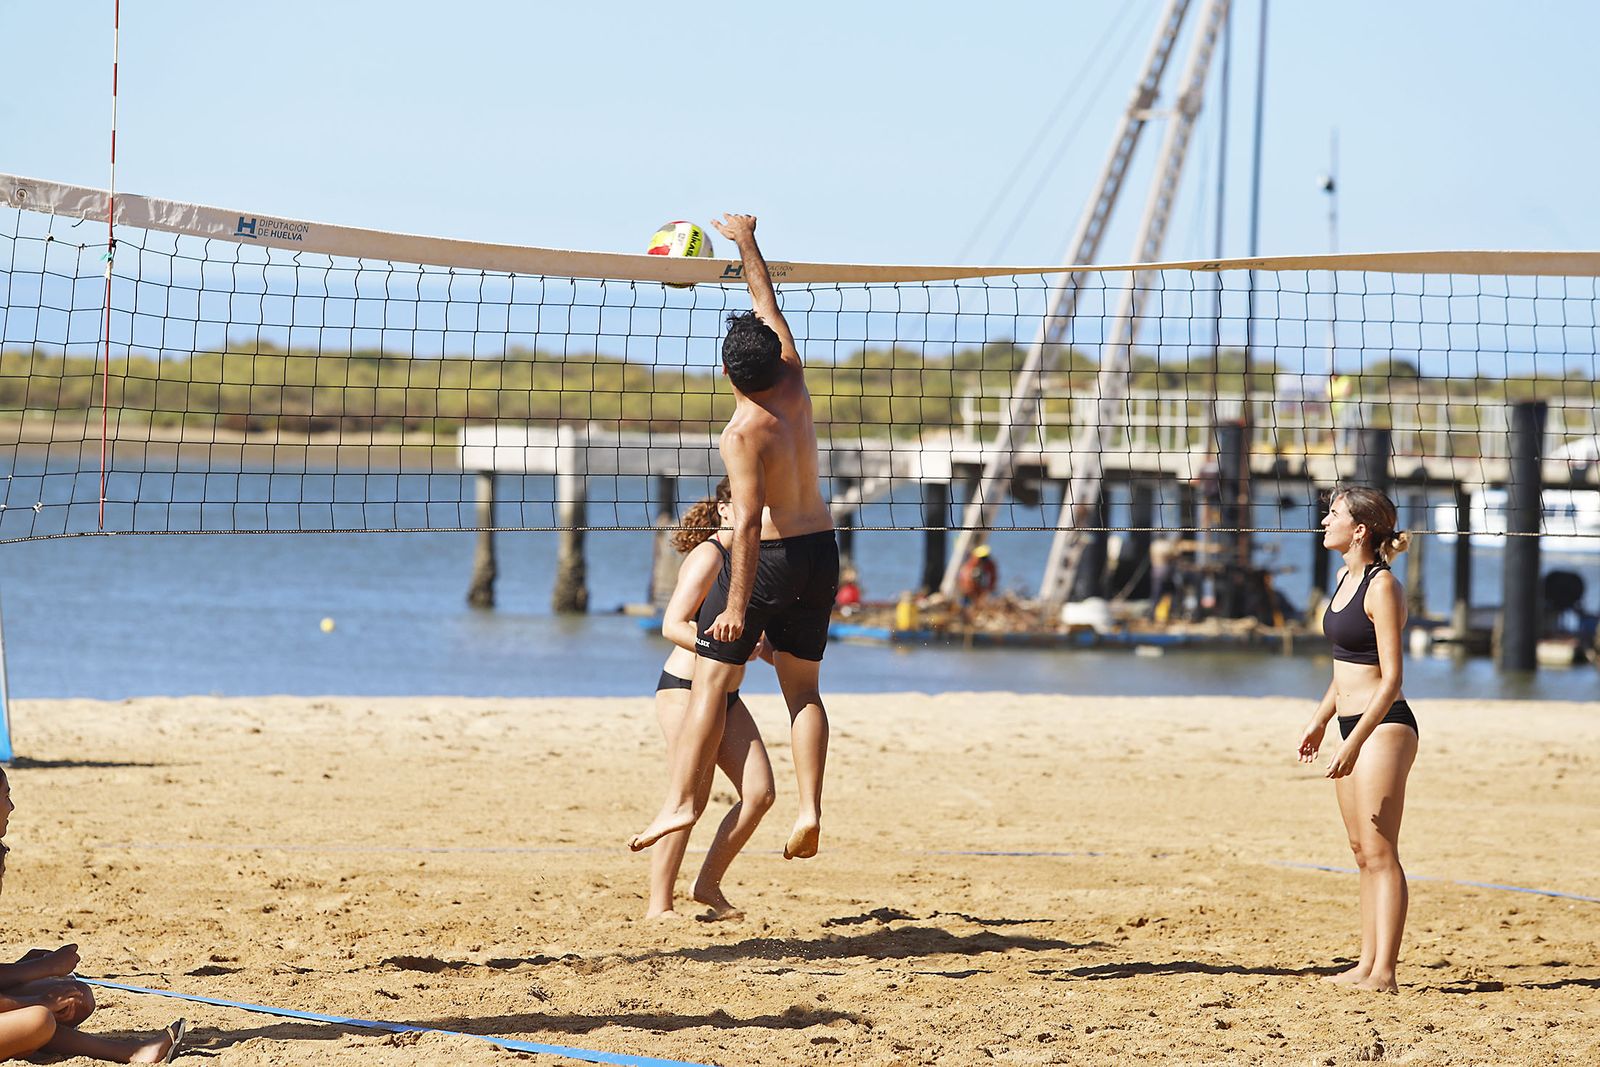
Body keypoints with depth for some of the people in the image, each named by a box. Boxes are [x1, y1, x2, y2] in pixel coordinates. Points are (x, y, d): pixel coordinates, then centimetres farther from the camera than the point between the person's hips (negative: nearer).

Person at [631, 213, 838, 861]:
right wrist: (746, 246, 25)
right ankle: (810, 809, 1)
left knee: (711, 681, 0)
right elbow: (769, 307, 14)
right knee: (803, 687, 11)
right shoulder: (794, 388, -1)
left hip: (769, 555, -7)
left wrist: (737, 605, -25)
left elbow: (748, 522, -25)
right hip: (820, 547, 7)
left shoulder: (744, 434, -19)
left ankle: (681, 801, -5)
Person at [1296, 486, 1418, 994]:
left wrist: (1355, 742, -23)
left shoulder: (1381, 587, -15)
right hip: (1352, 724, 9)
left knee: (1380, 853, -9)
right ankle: (1367, 963, 15)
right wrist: (1320, 720, 22)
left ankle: (1383, 973, -10)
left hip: (1383, 727, -9)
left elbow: (1390, 678, -18)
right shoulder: (1346, 579, 12)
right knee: (1362, 852, 11)